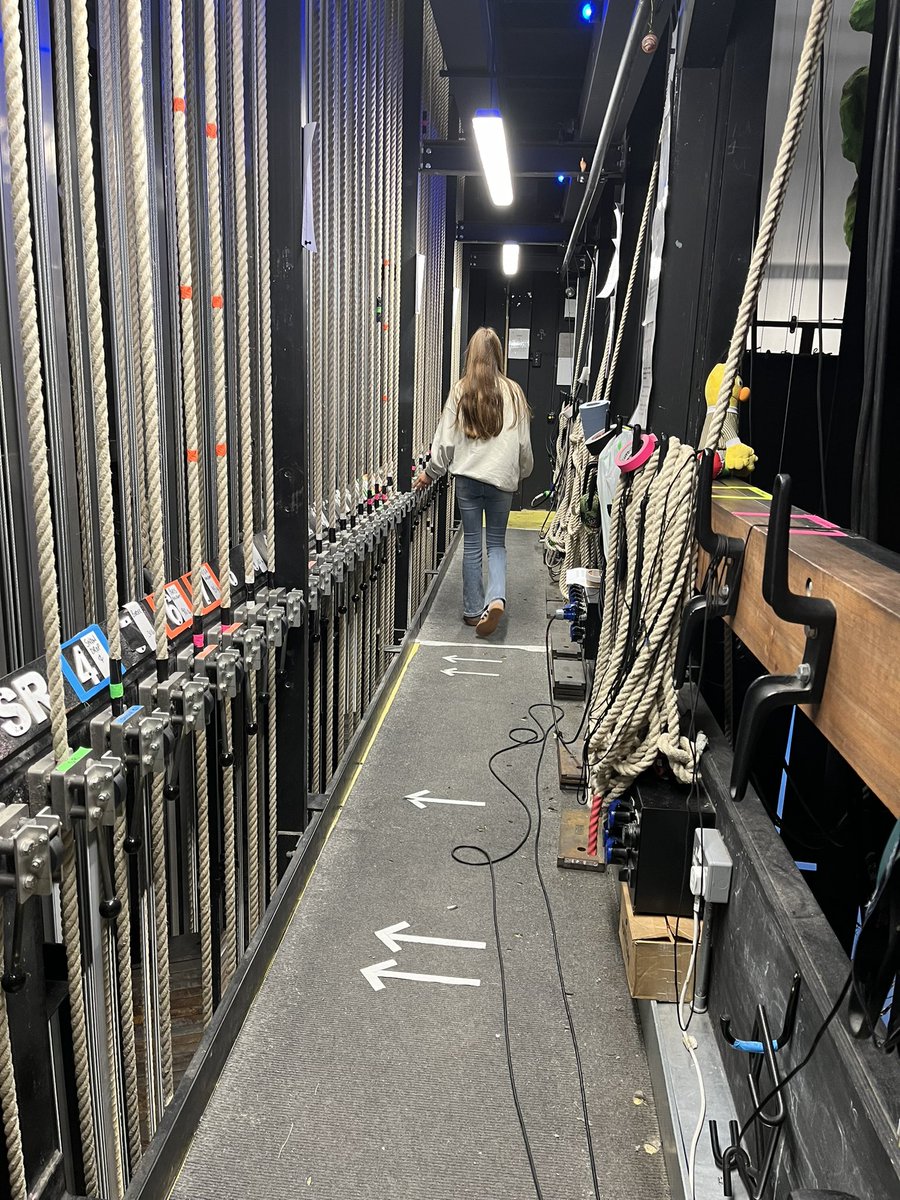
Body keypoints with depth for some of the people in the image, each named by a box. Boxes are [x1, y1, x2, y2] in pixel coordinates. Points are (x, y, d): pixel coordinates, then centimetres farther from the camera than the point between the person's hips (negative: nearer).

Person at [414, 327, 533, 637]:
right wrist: (522, 472, 21)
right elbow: (523, 442, 4)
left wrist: (429, 473, 12)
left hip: (468, 477, 0)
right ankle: (497, 598, -10)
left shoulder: (461, 391, -3)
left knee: (471, 543, 9)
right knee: (496, 543, 12)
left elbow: (446, 439, -1)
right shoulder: (513, 392, -2)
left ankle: (473, 610, 15)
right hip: (502, 478, 0)